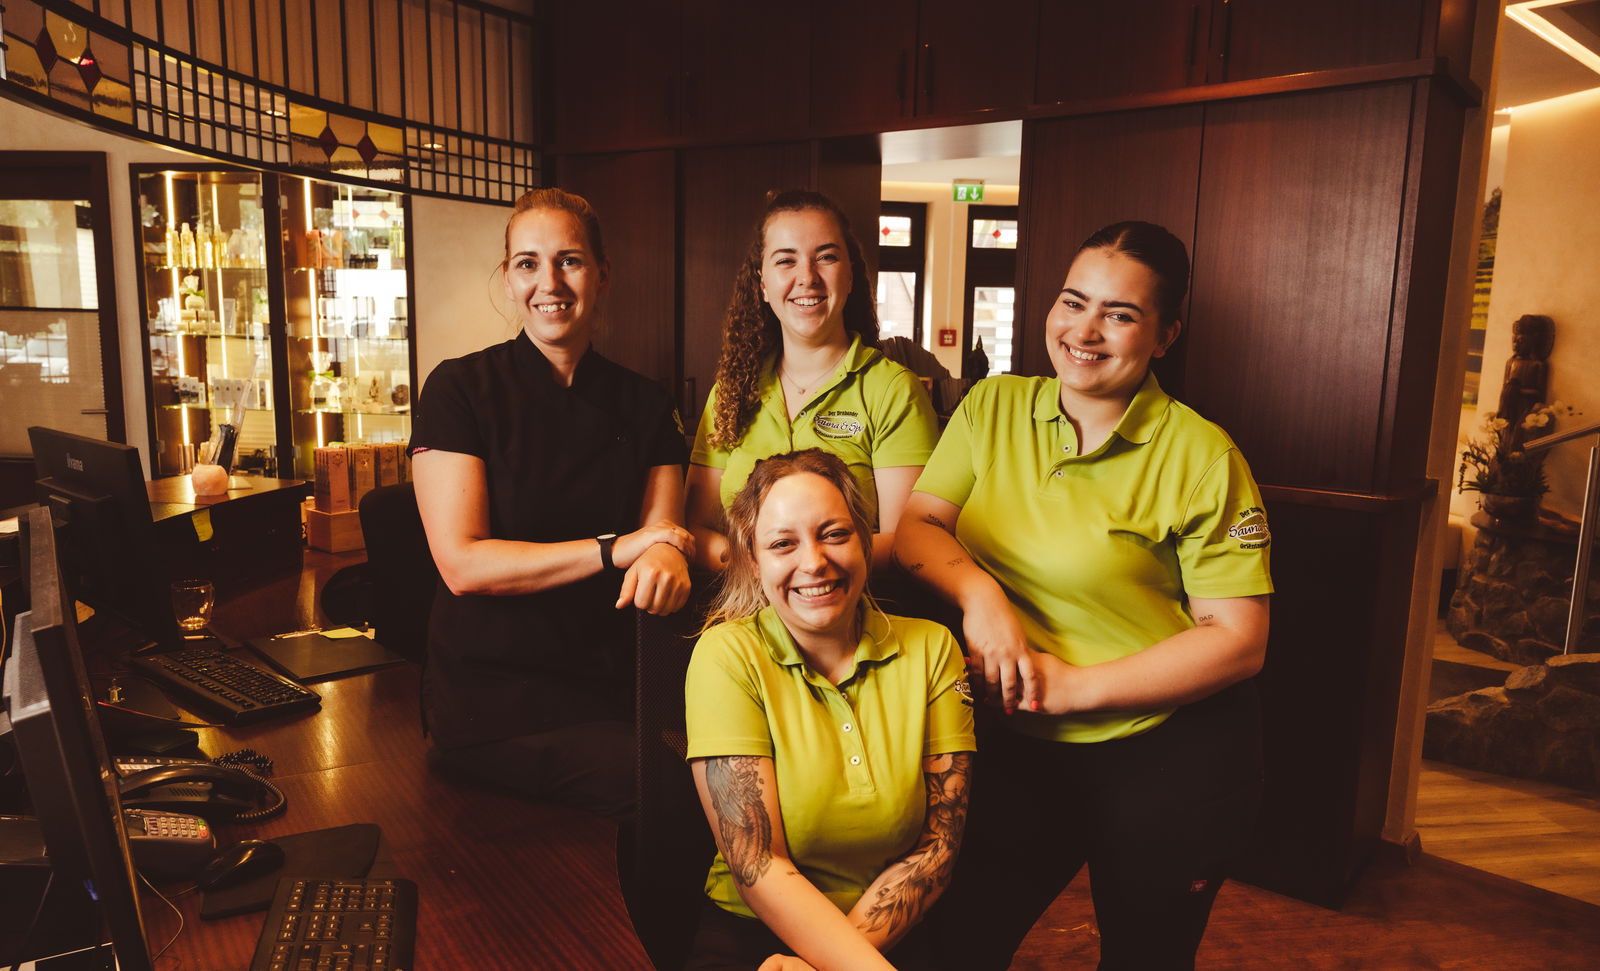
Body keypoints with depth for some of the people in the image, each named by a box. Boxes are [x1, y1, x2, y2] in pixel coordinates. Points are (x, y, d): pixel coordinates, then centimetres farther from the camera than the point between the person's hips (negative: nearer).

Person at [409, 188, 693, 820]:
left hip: (612, 686, 4)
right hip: (490, 694, -4)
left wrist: (668, 556, -24)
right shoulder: (460, 389, -4)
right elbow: (463, 564, -11)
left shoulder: (643, 406, 9)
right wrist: (614, 549, -15)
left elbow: (662, 532, 1)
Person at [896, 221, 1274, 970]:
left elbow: (1239, 640, -14)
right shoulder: (994, 408, -2)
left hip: (1168, 758, -2)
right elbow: (917, 526, -2)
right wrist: (979, 594, -23)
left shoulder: (1201, 457, -14)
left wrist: (1076, 686, -20)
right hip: (1022, 747, 3)